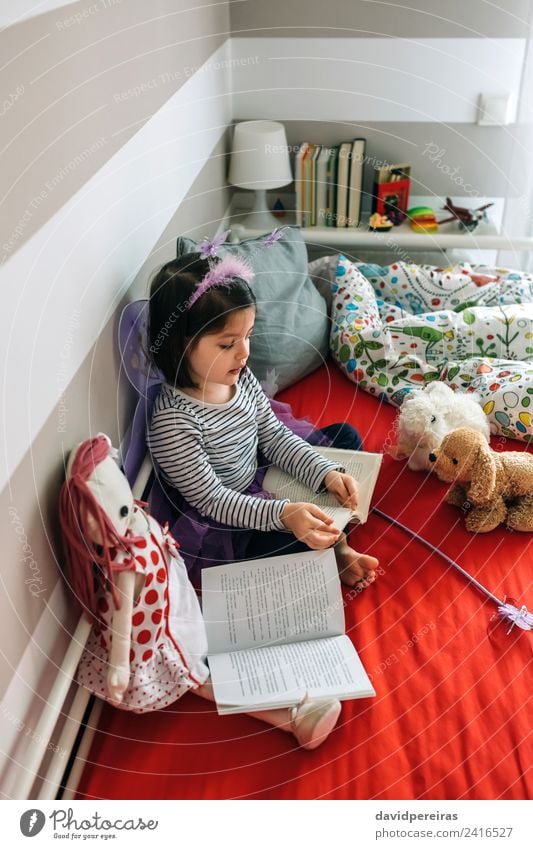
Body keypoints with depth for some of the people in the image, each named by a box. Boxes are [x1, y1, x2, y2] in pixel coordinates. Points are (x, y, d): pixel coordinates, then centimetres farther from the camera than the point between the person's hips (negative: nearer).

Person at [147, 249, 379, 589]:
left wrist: (327, 473, -12)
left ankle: (338, 547, 8)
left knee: (345, 436, 9)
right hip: (222, 526, -8)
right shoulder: (172, 421, -32)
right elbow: (212, 500, -25)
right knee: (304, 541, -29)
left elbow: (274, 435, 1)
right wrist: (283, 514, -37)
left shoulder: (240, 377, -10)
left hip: (259, 484, 8)